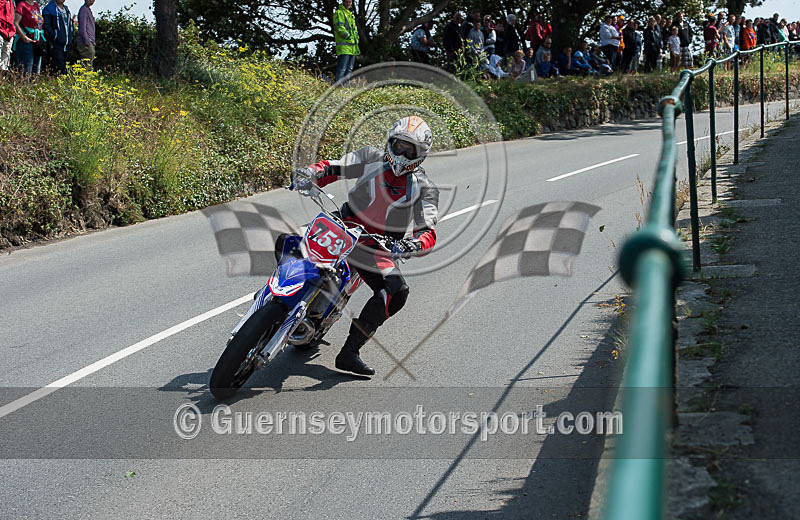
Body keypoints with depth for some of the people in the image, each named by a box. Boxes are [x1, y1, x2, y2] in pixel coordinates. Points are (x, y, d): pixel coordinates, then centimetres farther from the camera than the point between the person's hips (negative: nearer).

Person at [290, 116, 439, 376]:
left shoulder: (424, 189, -3)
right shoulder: (371, 158, 2)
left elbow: (428, 233, -14)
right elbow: (333, 167, -1)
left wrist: (412, 244, -38)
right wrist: (310, 173, -24)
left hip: (378, 247, -1)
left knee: (397, 292, -24)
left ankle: (349, 352, -20)